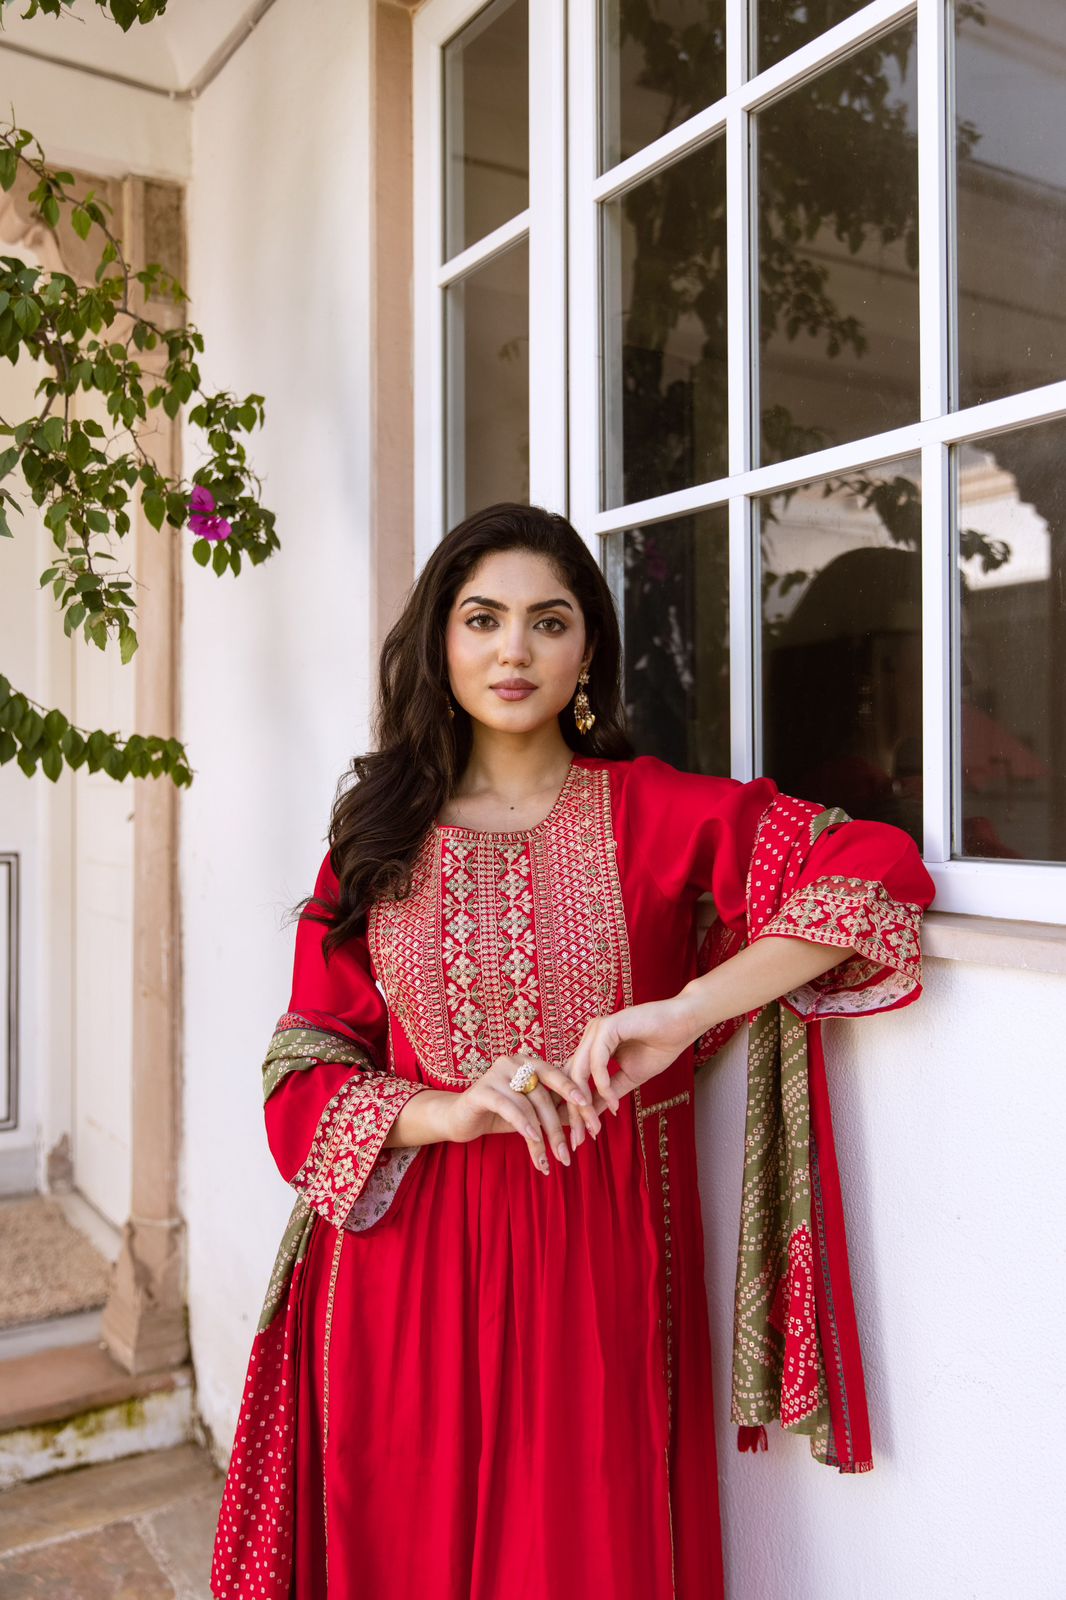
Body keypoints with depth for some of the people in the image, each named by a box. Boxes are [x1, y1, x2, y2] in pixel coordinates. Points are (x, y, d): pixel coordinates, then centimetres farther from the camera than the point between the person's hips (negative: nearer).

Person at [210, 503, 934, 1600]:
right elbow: (302, 1075, 2)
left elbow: (878, 867, -16)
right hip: (407, 1255, 2)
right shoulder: (378, 835, 4)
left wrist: (682, 1014, -25)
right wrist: (447, 1113, -18)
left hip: (598, 1252, -1)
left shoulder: (655, 811, -3)